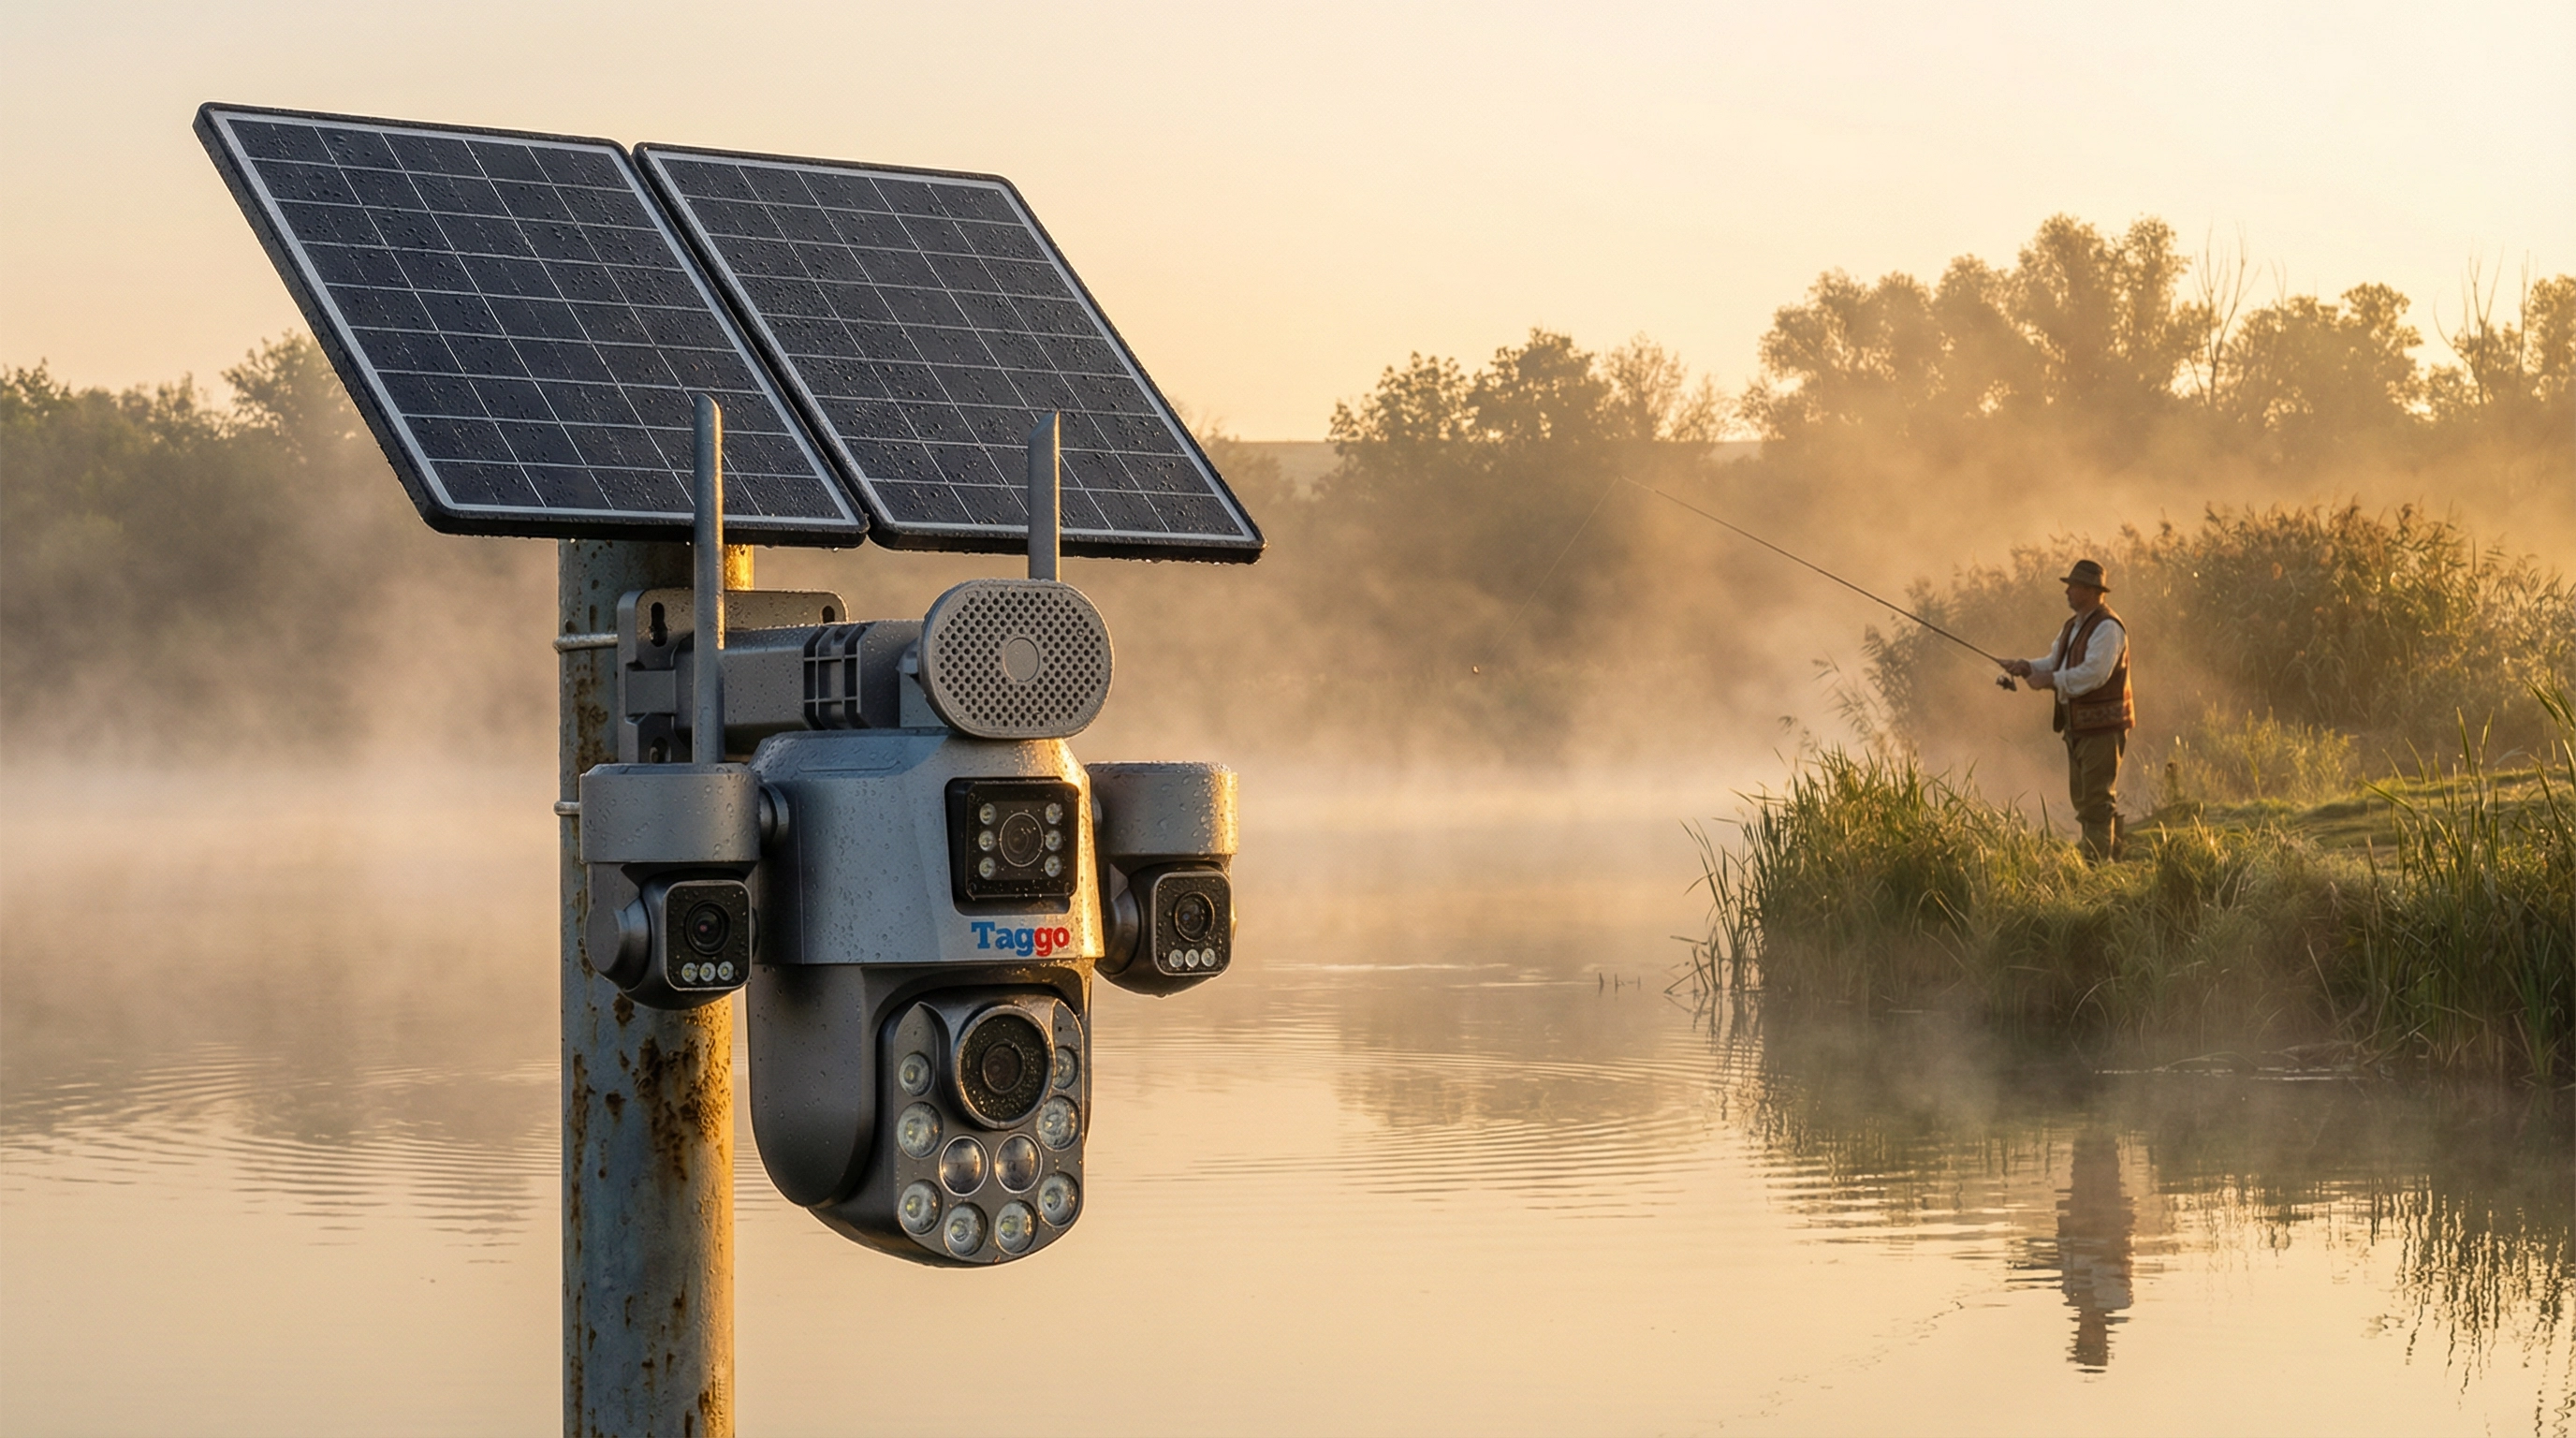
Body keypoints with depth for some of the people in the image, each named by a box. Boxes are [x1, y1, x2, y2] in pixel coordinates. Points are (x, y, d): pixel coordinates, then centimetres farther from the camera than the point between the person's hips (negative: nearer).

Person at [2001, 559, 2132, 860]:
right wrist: (2027, 667, -1)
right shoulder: (2073, 626, 17)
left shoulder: (2107, 628, -15)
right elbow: (2054, 663, 18)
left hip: (2102, 725, -10)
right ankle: (2111, 856, 21)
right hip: (2077, 725, 10)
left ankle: (2097, 862, -9)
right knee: (2082, 797, 14)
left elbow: (2093, 674, -25)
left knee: (2097, 799, -10)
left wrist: (2050, 680, -20)